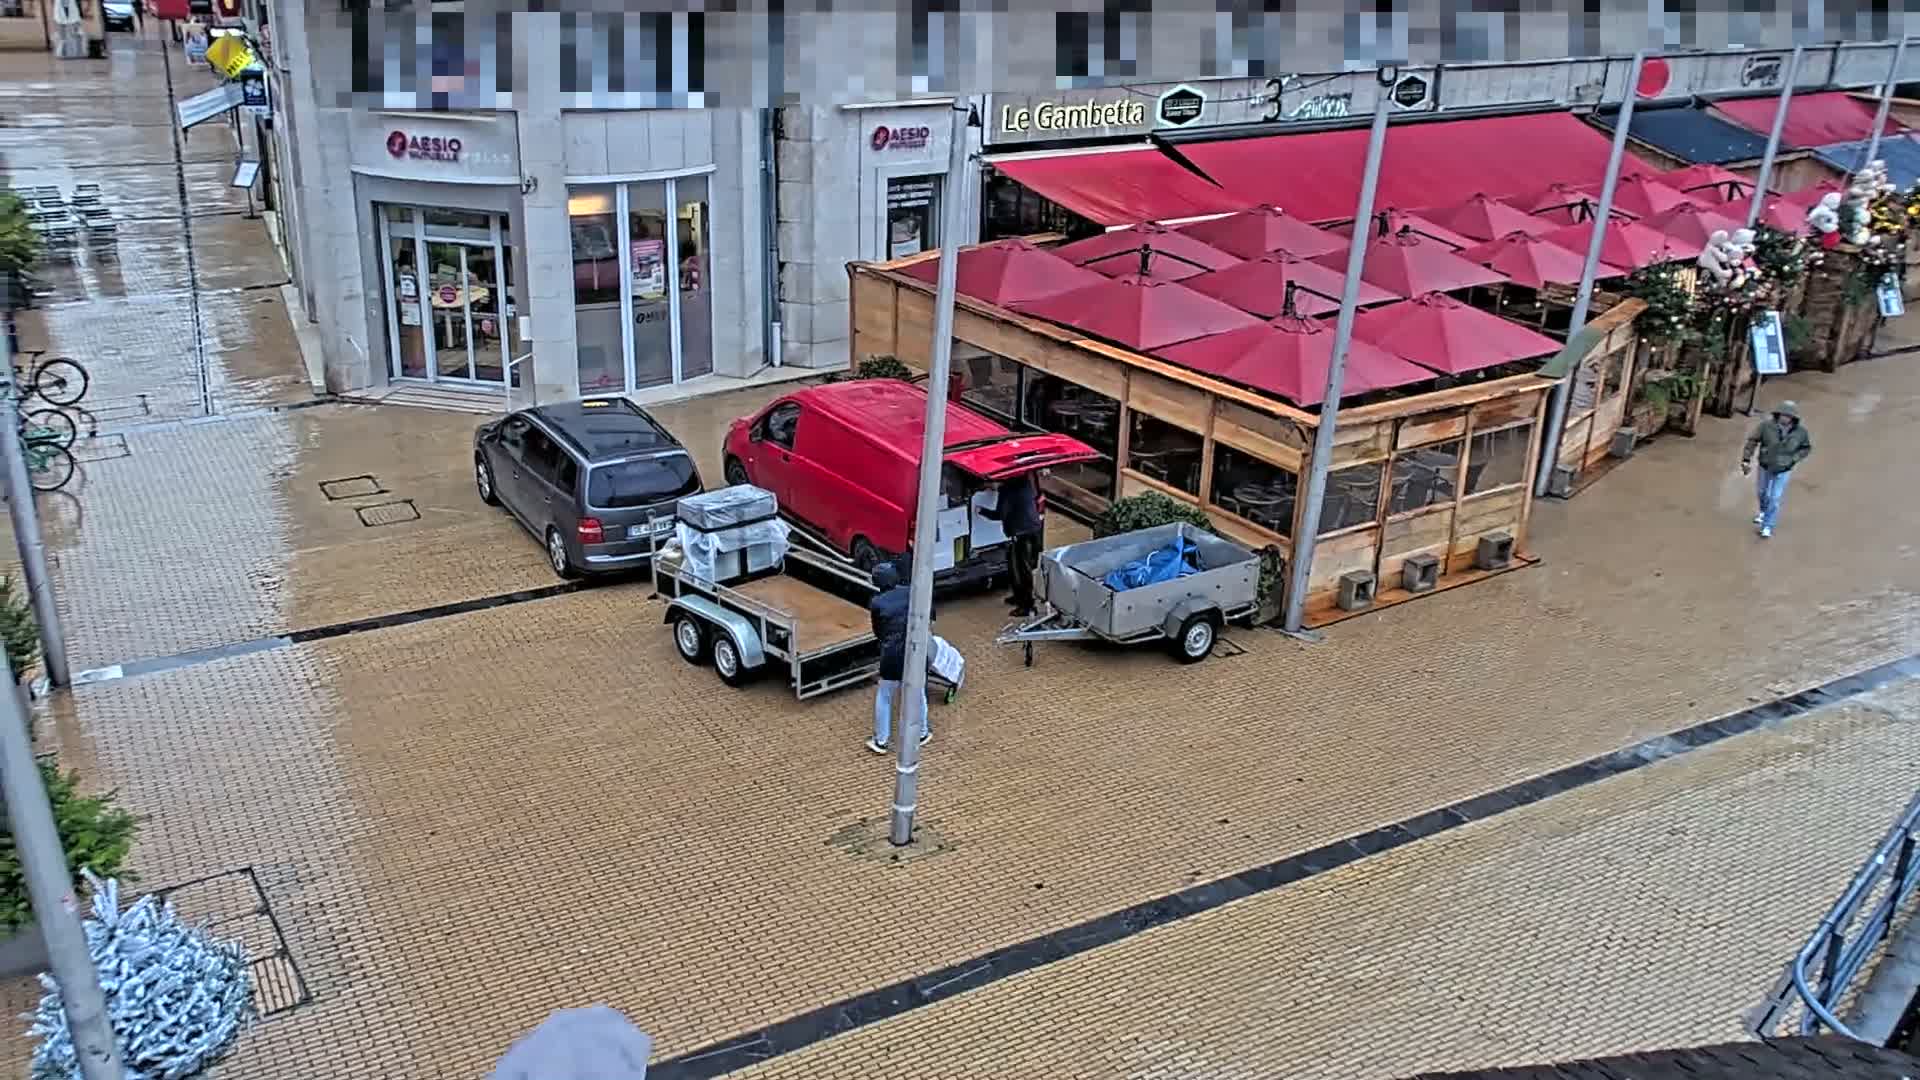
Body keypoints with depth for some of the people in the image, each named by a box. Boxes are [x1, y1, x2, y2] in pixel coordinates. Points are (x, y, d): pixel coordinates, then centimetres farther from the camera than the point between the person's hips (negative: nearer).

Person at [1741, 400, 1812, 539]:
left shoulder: (1800, 431, -21)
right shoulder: (1766, 425, -26)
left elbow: (1807, 448, -2)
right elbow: (1752, 441, -14)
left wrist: (1793, 459, -13)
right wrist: (1746, 460, -16)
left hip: (1783, 470, -2)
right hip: (1765, 466, 2)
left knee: (1775, 498, -1)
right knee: (1762, 492, 23)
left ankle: (1767, 526, 14)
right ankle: (1764, 511, 54)